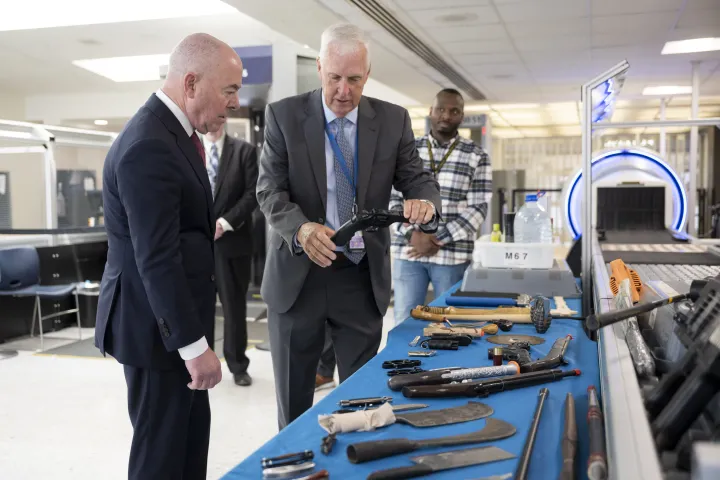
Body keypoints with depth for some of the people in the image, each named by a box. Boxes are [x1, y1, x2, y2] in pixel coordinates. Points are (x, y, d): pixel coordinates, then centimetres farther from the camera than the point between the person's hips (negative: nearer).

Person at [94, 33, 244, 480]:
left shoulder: (172, 130, 8)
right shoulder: (149, 146, -24)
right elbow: (157, 259, -26)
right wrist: (195, 345, -23)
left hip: (175, 316, 10)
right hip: (157, 324, -10)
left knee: (192, 433, 20)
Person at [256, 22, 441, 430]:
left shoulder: (393, 120, 1)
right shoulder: (284, 115, -3)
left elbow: (418, 178, 2)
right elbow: (270, 189, -8)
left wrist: (425, 200, -24)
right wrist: (301, 228, -29)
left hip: (363, 277, 1)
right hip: (298, 274, -1)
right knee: (293, 400, 12)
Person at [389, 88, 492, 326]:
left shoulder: (476, 156, 3)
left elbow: (477, 208, -4)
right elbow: (391, 199, 6)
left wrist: (439, 240, -13)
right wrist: (411, 234, -11)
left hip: (452, 255, -1)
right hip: (407, 252, 2)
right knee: (404, 322, 4)